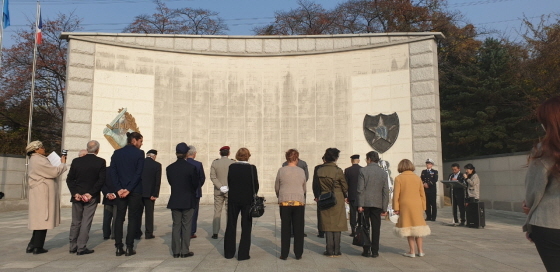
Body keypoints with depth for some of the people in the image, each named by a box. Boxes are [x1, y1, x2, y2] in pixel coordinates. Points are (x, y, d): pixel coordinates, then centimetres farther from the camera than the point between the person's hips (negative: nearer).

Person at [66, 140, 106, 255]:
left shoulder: (76, 161, 2)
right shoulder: (101, 162, -8)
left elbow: (69, 179, -1)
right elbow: (101, 180, -13)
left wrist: (75, 193, -4)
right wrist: (91, 194, -10)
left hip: (77, 196, 3)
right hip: (92, 197, -3)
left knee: (75, 222, 14)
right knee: (86, 222, 2)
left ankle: (73, 247, 21)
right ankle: (81, 247, 3)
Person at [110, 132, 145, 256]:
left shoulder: (117, 153, 7)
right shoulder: (139, 153, -6)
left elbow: (113, 172, 1)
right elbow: (139, 173, -12)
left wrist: (119, 189, -3)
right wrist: (129, 189, -10)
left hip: (120, 191, 4)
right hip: (135, 191, -4)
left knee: (119, 218, 9)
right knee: (133, 218, 3)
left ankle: (119, 247, 10)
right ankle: (129, 247, 2)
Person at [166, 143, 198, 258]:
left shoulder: (169, 168, -3)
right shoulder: (191, 167, -13)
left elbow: (170, 182, 7)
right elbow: (195, 184, -5)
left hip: (174, 200, 3)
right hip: (188, 201, -3)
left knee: (176, 225, 11)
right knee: (186, 226, 5)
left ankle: (176, 251, 14)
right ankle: (185, 251, 8)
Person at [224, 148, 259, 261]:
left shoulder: (232, 167, -5)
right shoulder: (252, 168, -11)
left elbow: (229, 182, 2)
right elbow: (256, 185, -6)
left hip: (233, 200, 2)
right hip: (247, 200, -2)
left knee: (231, 226, 14)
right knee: (246, 228, 7)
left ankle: (229, 252, 22)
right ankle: (243, 254, 8)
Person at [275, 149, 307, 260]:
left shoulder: (281, 170, -3)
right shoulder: (301, 171, 0)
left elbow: (276, 187, 6)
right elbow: (304, 188, 10)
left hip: (285, 202, 0)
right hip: (299, 202, 0)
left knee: (285, 229, 8)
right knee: (298, 229, 9)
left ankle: (284, 254, 12)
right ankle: (298, 254, 14)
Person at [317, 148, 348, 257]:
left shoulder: (319, 171, -3)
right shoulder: (338, 171, -12)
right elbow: (345, 187, -3)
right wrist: (344, 196, 15)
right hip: (338, 199, -2)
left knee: (328, 225, 9)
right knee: (337, 225, 7)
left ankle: (330, 251, 11)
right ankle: (336, 251, 11)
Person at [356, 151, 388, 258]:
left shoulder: (363, 171, -6)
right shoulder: (383, 172, 3)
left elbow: (360, 189, -11)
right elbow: (385, 191, 2)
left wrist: (360, 205, -8)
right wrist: (384, 208, 6)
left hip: (365, 203, -2)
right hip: (377, 204, 2)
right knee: (376, 228, 7)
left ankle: (366, 251, 10)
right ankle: (375, 251, 10)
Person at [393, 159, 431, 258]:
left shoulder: (399, 178, -5)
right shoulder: (417, 178, 8)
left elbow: (396, 194, -8)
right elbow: (422, 194, 10)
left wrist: (396, 208, -4)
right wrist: (423, 207, 16)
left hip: (405, 205, -4)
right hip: (417, 205, 4)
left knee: (408, 226, 5)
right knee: (417, 226, 14)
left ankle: (412, 251, 8)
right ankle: (420, 250, 16)